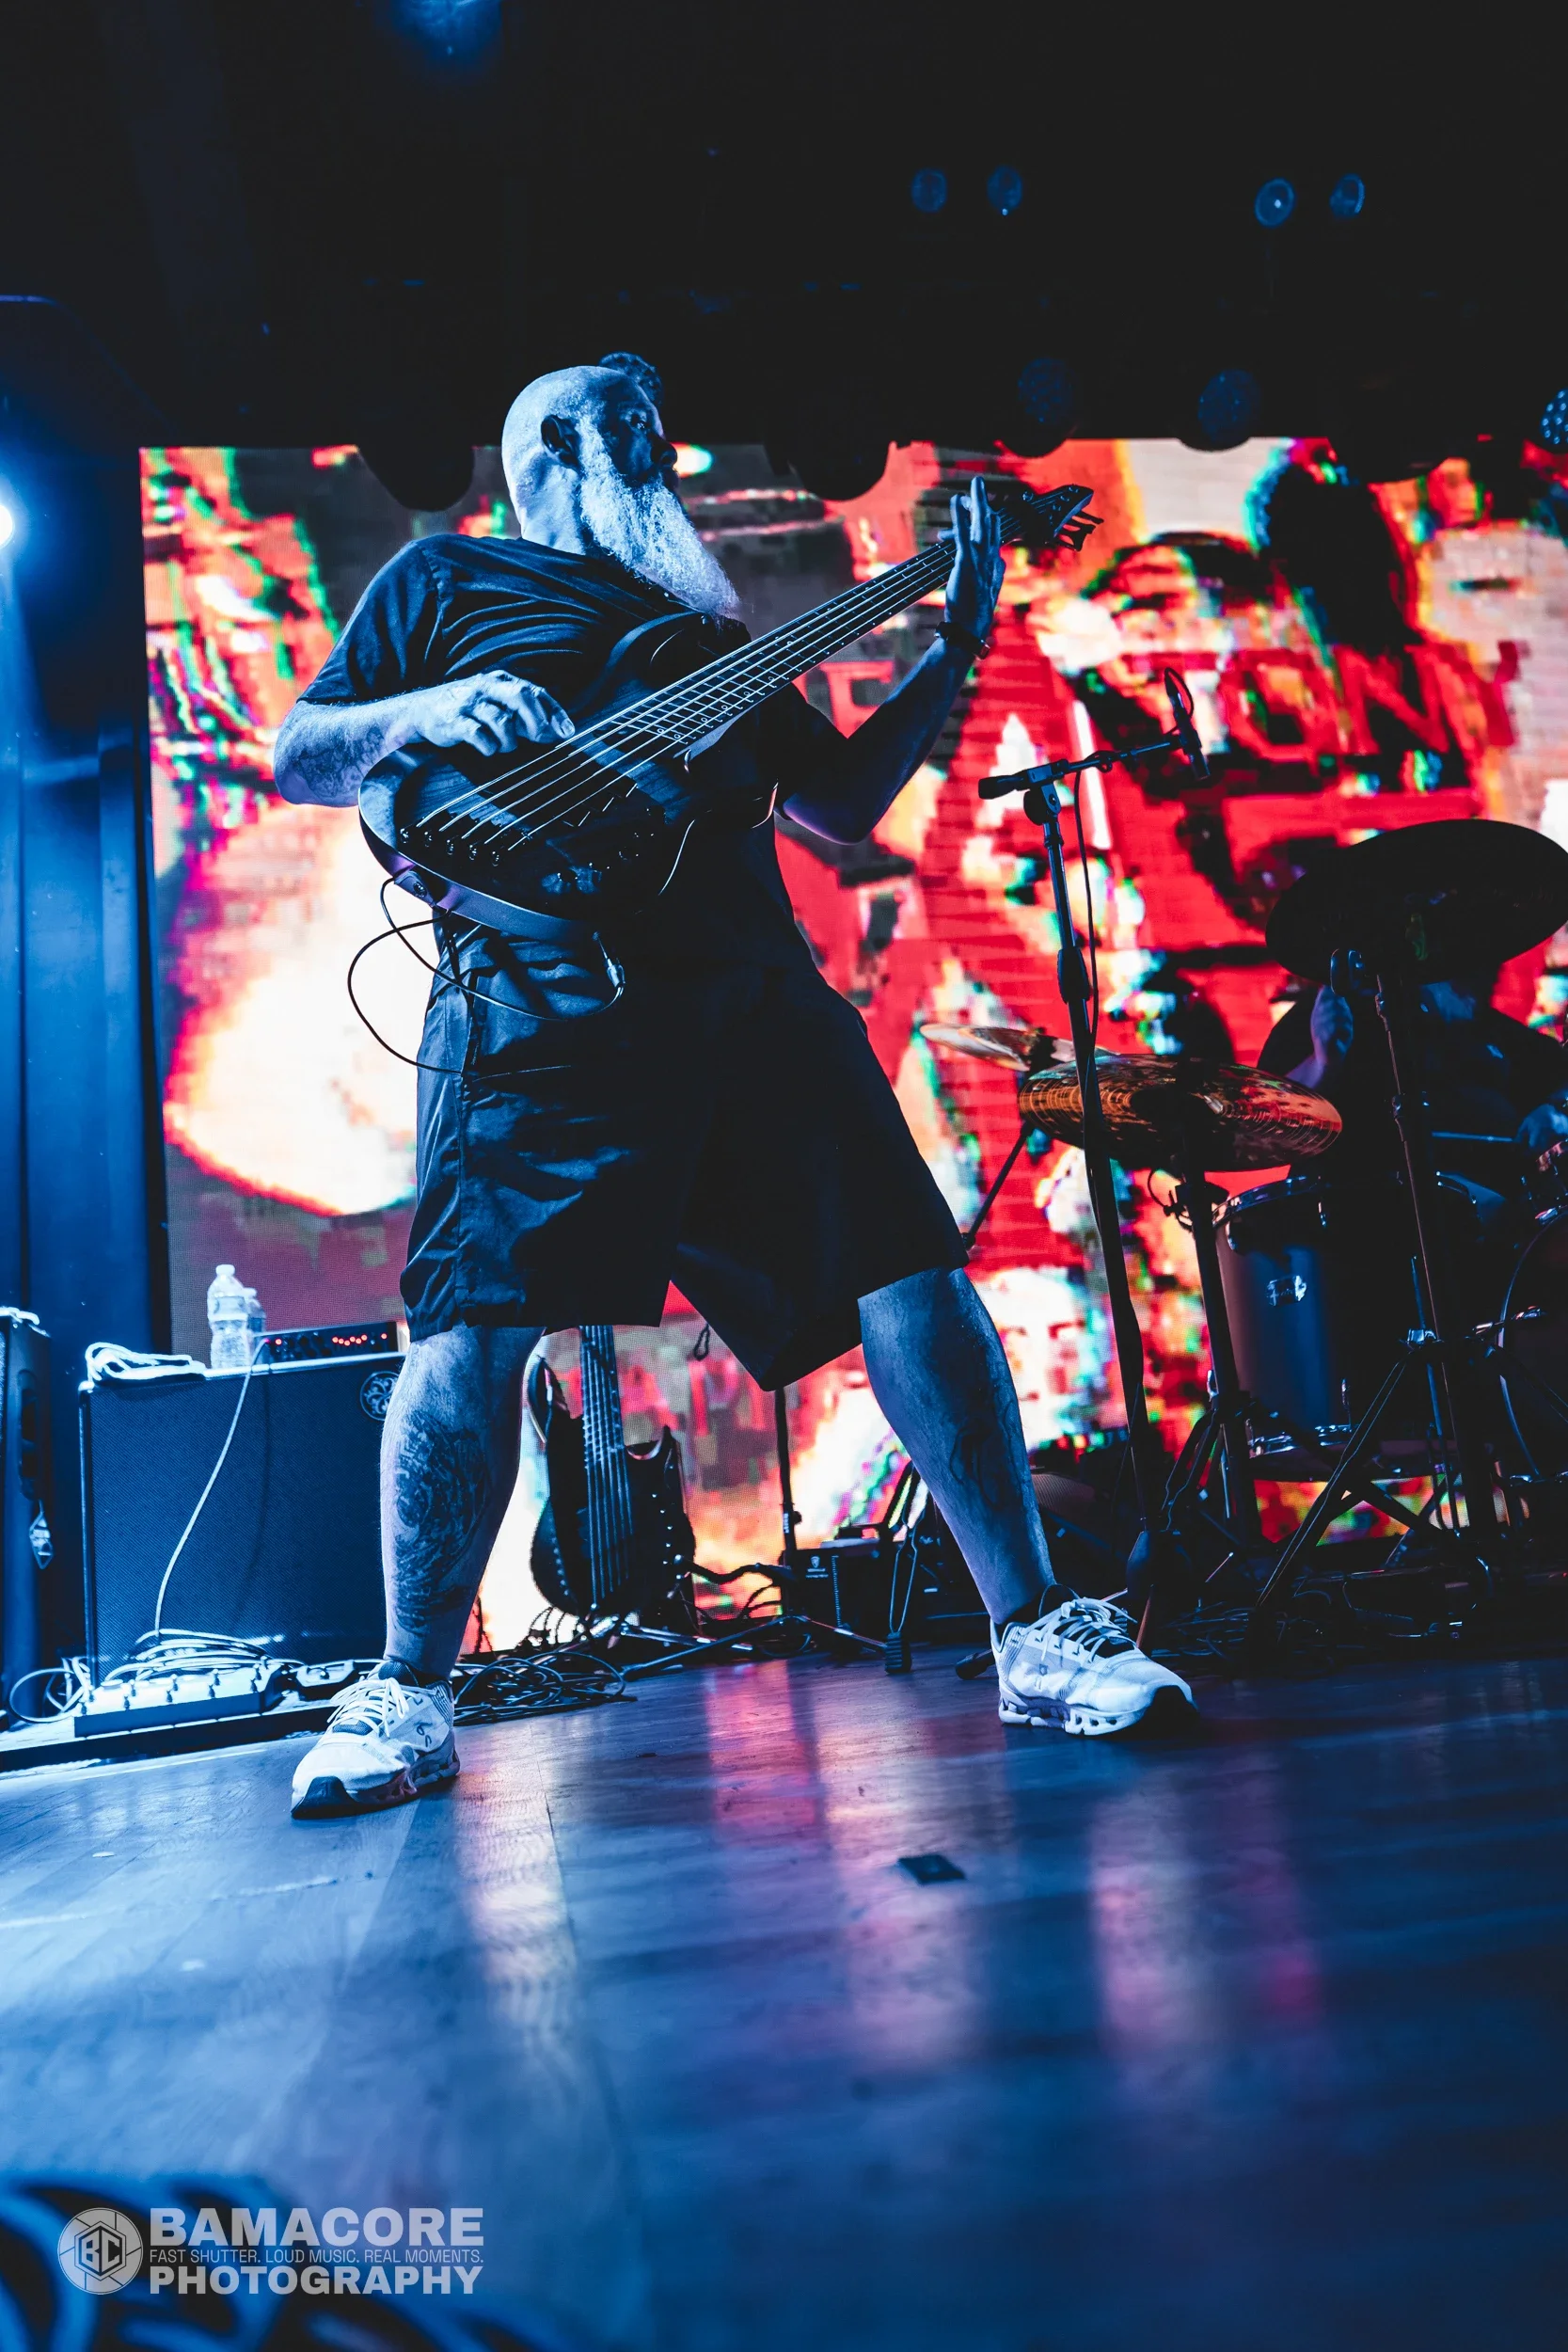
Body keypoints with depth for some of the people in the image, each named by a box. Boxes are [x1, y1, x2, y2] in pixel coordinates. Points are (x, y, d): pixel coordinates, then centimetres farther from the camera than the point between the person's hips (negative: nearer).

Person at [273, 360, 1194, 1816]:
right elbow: (297, 760, 13)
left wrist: (954, 648, 19)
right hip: (538, 990, -3)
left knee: (912, 1279, -7)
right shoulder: (445, 580, 21)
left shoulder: (708, 633, 32)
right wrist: (424, 714, -7)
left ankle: (1038, 1639, 1)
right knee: (477, 1319, -14)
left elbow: (845, 799, 27)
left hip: (753, 988, 4)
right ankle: (411, 1698, 2)